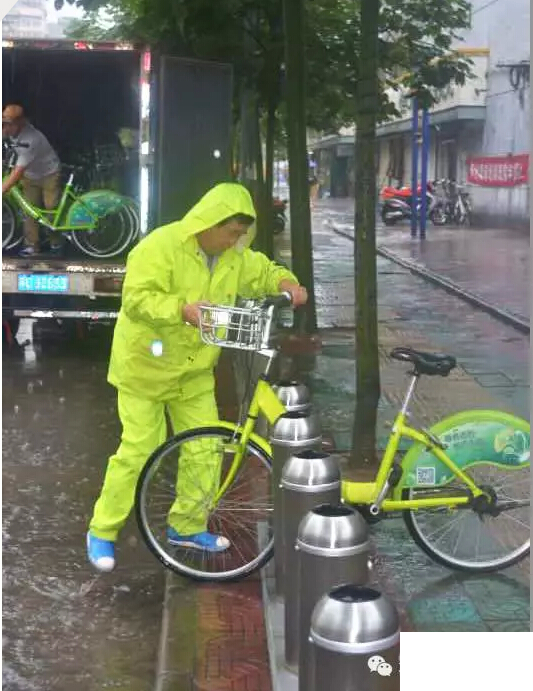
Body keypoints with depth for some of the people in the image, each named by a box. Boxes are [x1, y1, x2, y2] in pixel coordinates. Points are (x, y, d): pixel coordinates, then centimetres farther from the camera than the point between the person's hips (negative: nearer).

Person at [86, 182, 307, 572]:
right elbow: (136, 298, -30)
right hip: (147, 367, -7)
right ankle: (102, 532, 12)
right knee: (138, 451, -4)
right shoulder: (160, 246, -23)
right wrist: (183, 308, -44)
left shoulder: (234, 255, -1)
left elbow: (264, 272, 13)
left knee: (205, 450, 7)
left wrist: (287, 285, -10)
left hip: (194, 370, 7)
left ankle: (187, 526, 26)